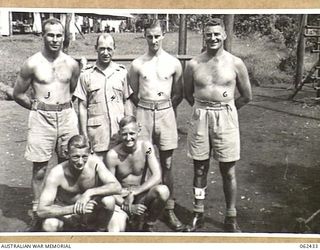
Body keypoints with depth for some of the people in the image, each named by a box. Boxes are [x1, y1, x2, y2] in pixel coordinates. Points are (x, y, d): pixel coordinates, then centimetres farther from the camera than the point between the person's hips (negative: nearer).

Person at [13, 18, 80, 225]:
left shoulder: (72, 64, 4)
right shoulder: (32, 64, -4)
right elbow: (18, 94, 5)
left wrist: (64, 106, 11)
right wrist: (38, 107, 6)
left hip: (67, 116, 3)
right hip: (41, 118, -2)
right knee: (39, 169, 1)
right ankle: (37, 212, 13)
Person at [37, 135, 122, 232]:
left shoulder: (94, 163, -19)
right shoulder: (56, 173, -24)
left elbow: (117, 187, -25)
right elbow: (41, 211, -28)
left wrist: (90, 193, -39)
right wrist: (74, 209, -40)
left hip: (91, 214, 2)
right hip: (67, 215, -1)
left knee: (108, 200, -29)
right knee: (49, 225, -34)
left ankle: (101, 230, 1)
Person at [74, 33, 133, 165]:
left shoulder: (122, 72, 6)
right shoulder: (86, 74, 1)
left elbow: (127, 102, 10)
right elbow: (82, 107, 2)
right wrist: (84, 136, -2)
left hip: (119, 130, 2)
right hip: (96, 130, -1)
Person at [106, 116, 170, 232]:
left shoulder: (146, 146, -11)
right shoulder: (113, 155, -16)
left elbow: (157, 176, -17)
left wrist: (134, 192, -24)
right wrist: (127, 207, -21)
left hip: (142, 195, 2)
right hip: (122, 199, -2)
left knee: (163, 191, -30)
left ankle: (149, 226, -4)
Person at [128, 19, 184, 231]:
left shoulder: (174, 63, 2)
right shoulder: (137, 64, 3)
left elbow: (178, 94, 12)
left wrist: (164, 108, 12)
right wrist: (147, 107, 12)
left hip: (166, 112, 0)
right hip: (143, 113, 0)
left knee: (167, 164, 3)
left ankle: (169, 209, 12)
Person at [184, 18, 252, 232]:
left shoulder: (235, 63, -2)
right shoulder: (194, 64, 1)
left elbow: (247, 96, 6)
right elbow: (188, 93, 14)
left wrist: (224, 109, 8)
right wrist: (204, 108, 9)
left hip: (226, 118, -1)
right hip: (200, 118, 2)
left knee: (228, 171, 5)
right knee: (200, 168, 10)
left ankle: (231, 218, 19)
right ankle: (198, 214, 24)